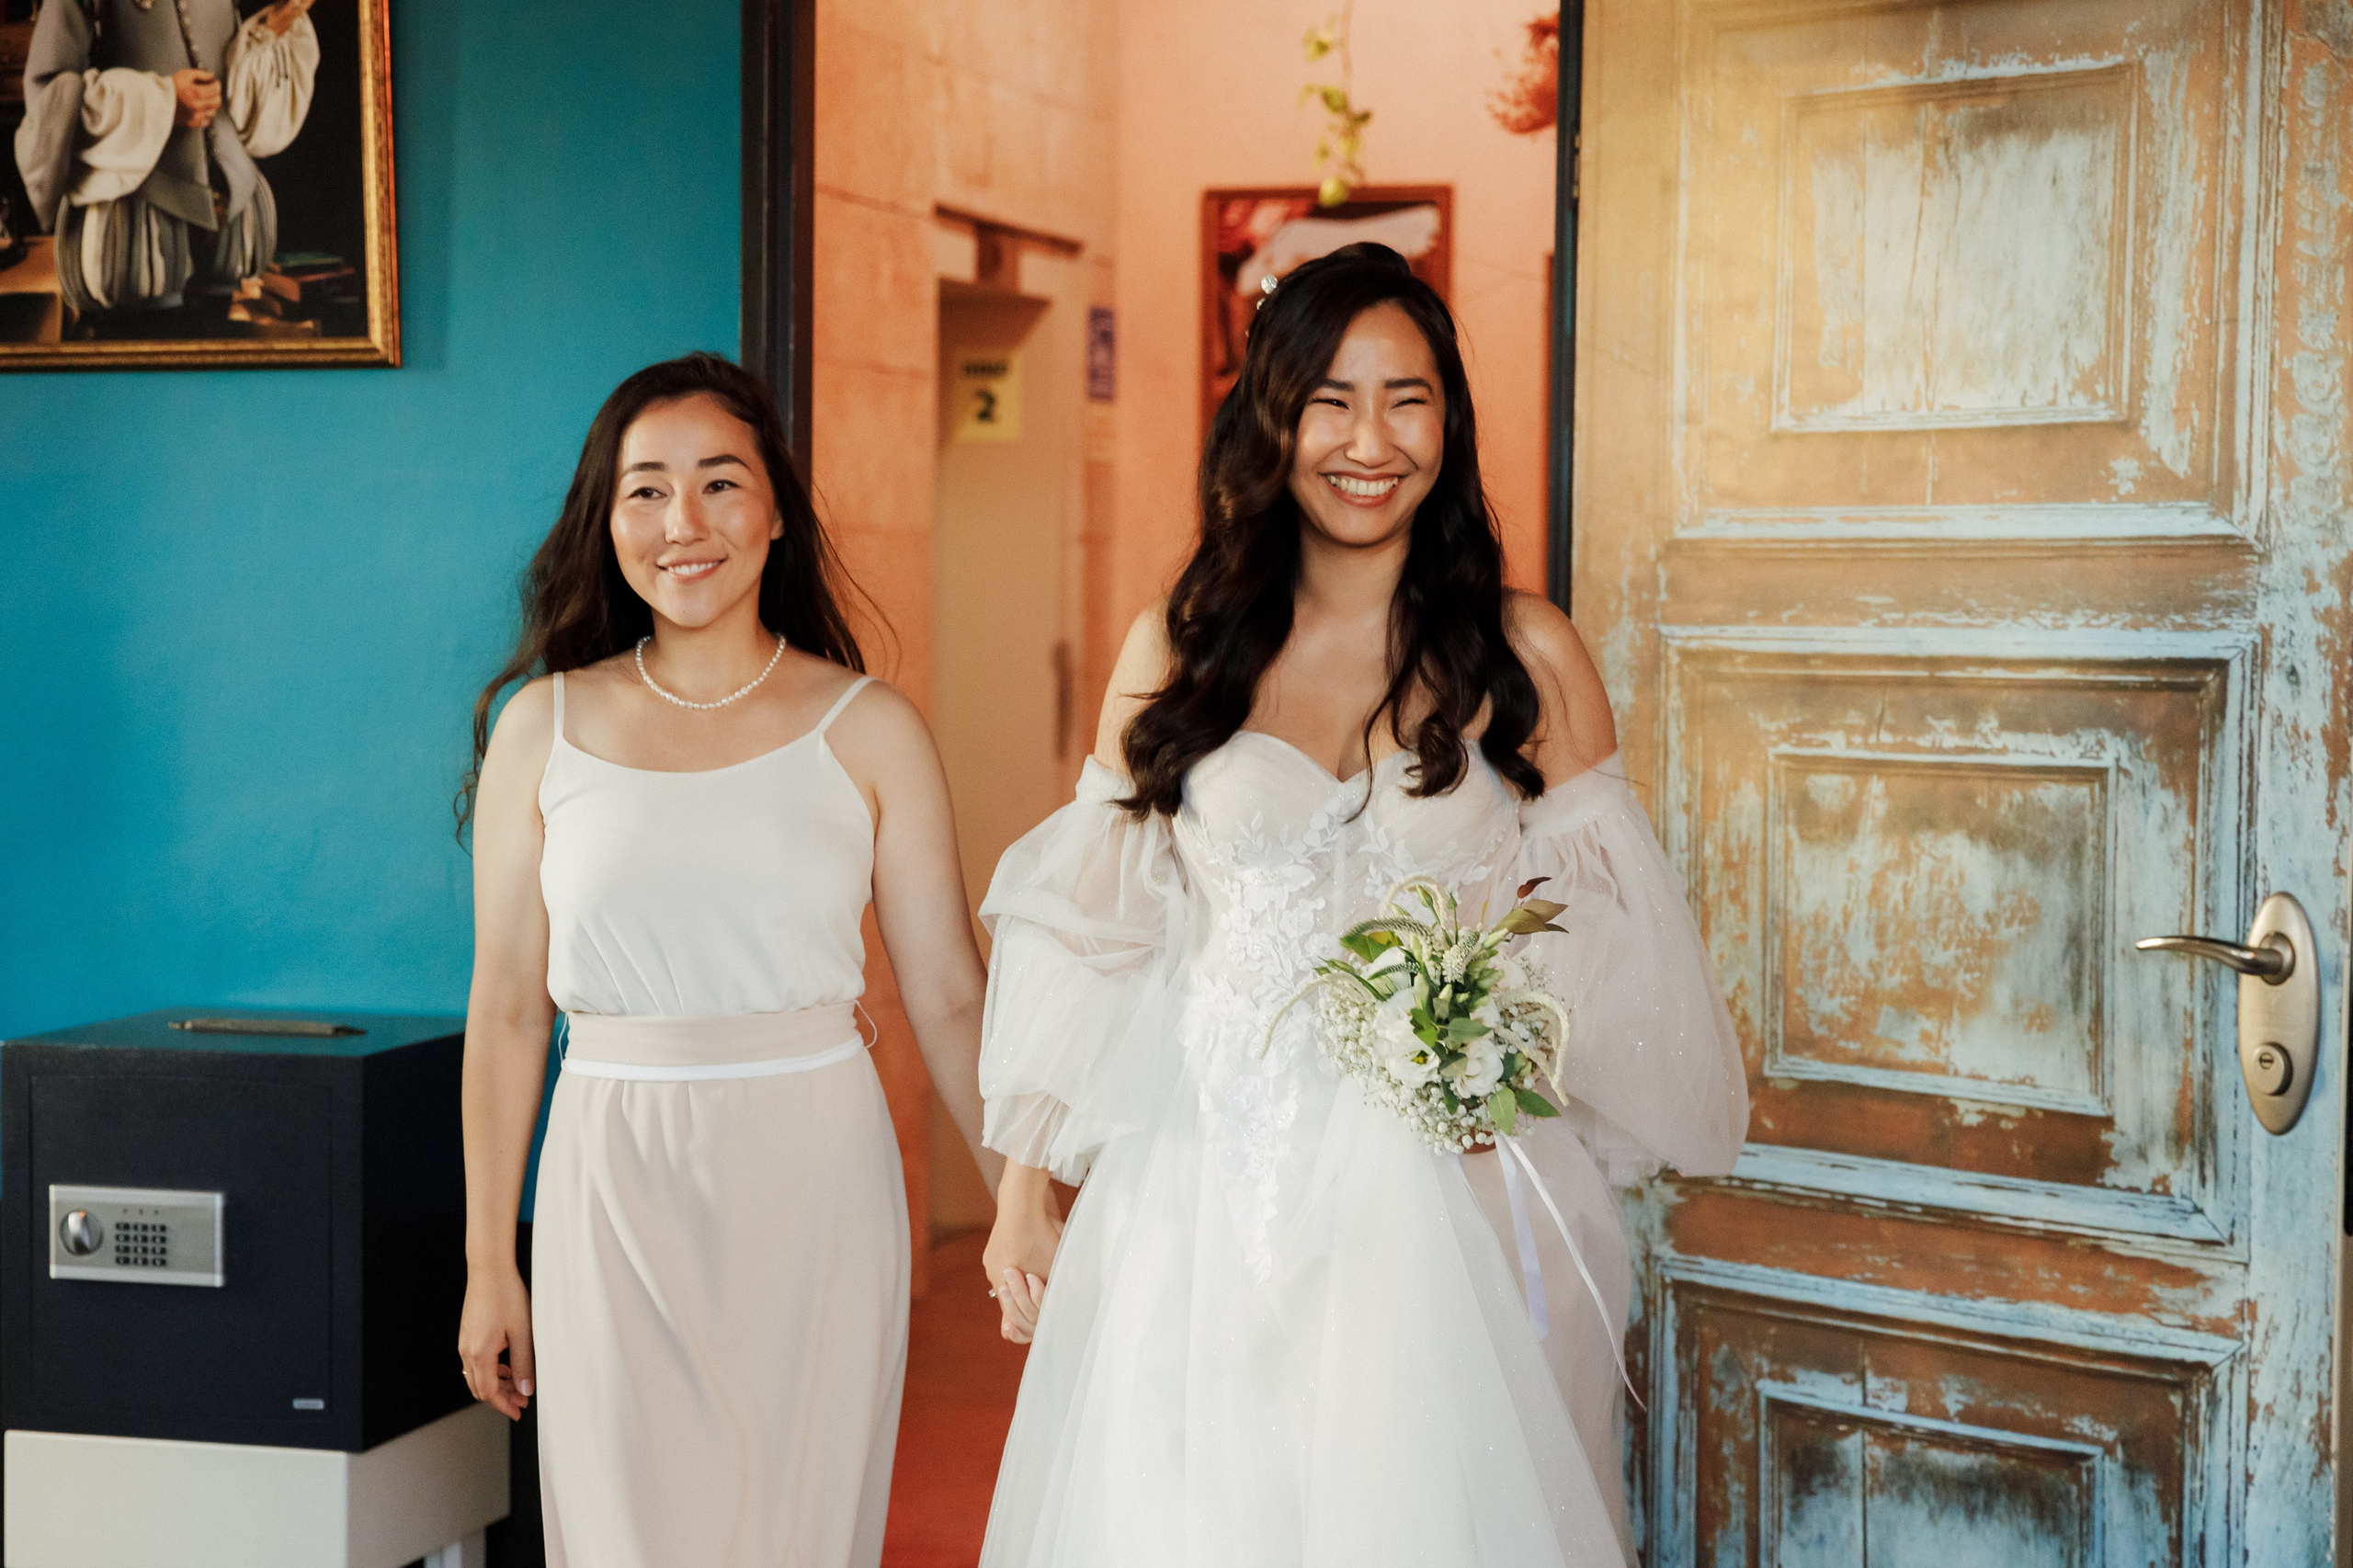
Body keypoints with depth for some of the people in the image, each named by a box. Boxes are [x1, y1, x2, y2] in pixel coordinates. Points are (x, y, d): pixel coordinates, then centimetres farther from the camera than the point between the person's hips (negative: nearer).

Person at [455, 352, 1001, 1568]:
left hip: (814, 1177, 0)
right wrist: (488, 1263, 7)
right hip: (619, 1190, 0)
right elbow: (507, 1010, 6)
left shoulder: (868, 729, 0)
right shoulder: (544, 726, 3)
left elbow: (948, 1001, 2)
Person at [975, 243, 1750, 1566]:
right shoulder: (1177, 649, 5)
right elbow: (1090, 932, 7)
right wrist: (1025, 1192, 5)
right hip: (1197, 1198, 1)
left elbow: (1601, 947, 3)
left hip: (1442, 1198, -1)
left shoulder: (1526, 655, 2)